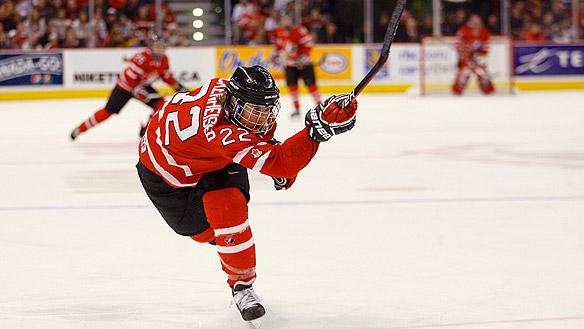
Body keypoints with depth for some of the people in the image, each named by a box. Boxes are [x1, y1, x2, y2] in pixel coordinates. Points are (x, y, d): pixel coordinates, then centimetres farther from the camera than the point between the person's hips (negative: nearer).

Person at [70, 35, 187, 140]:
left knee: (160, 104, -10)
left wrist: (178, 87, 3)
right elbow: (130, 76, -30)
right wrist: (138, 90, -35)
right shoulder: (142, 58, -31)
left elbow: (167, 76, 10)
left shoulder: (163, 60, -6)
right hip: (126, 85, -7)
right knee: (108, 111, -9)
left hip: (143, 86, 7)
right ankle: (80, 128, 2)